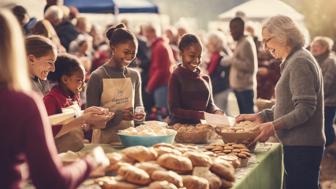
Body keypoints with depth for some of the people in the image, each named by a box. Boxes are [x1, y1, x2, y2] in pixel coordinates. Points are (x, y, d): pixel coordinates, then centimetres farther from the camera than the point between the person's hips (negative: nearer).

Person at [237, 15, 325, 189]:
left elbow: (305, 108, -21)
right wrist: (260, 116, 13)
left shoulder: (300, 62, -15)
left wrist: (274, 126, -24)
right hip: (298, 144, 10)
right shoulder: (294, 60, 18)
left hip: (302, 146, -10)